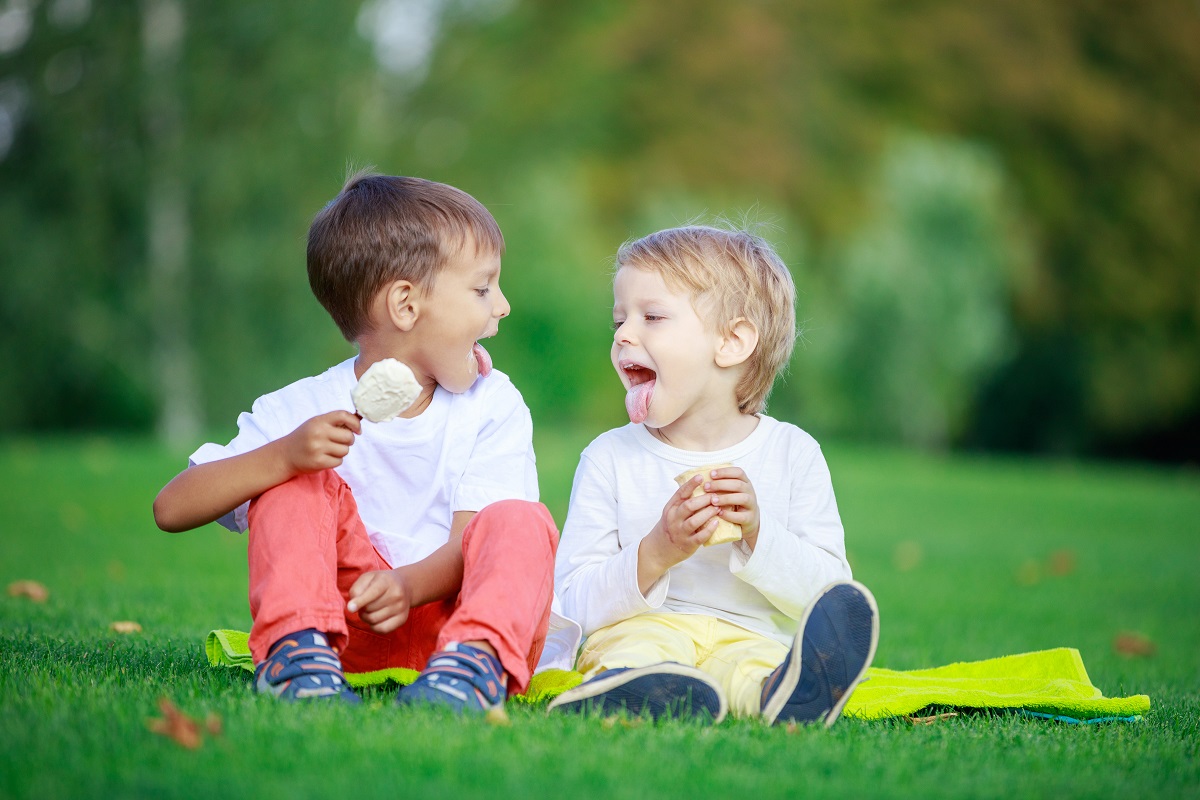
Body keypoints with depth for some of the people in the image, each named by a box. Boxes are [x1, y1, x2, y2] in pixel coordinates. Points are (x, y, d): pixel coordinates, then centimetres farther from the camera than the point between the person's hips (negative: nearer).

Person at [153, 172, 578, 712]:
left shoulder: (493, 406, 3)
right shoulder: (304, 410, -2)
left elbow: (472, 542, -9)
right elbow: (171, 510, -11)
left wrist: (409, 585, -33)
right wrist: (284, 455, -29)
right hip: (344, 623, 0)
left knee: (522, 524, -25)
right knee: (298, 484, -16)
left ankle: (474, 663, -48)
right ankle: (297, 648, -33)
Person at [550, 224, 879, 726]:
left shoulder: (792, 454, 7)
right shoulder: (609, 459, 7)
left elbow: (825, 589, 2)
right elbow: (574, 605, 2)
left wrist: (758, 533, -14)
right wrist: (655, 555, -15)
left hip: (752, 640, -1)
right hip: (639, 632, 1)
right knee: (641, 645, -36)